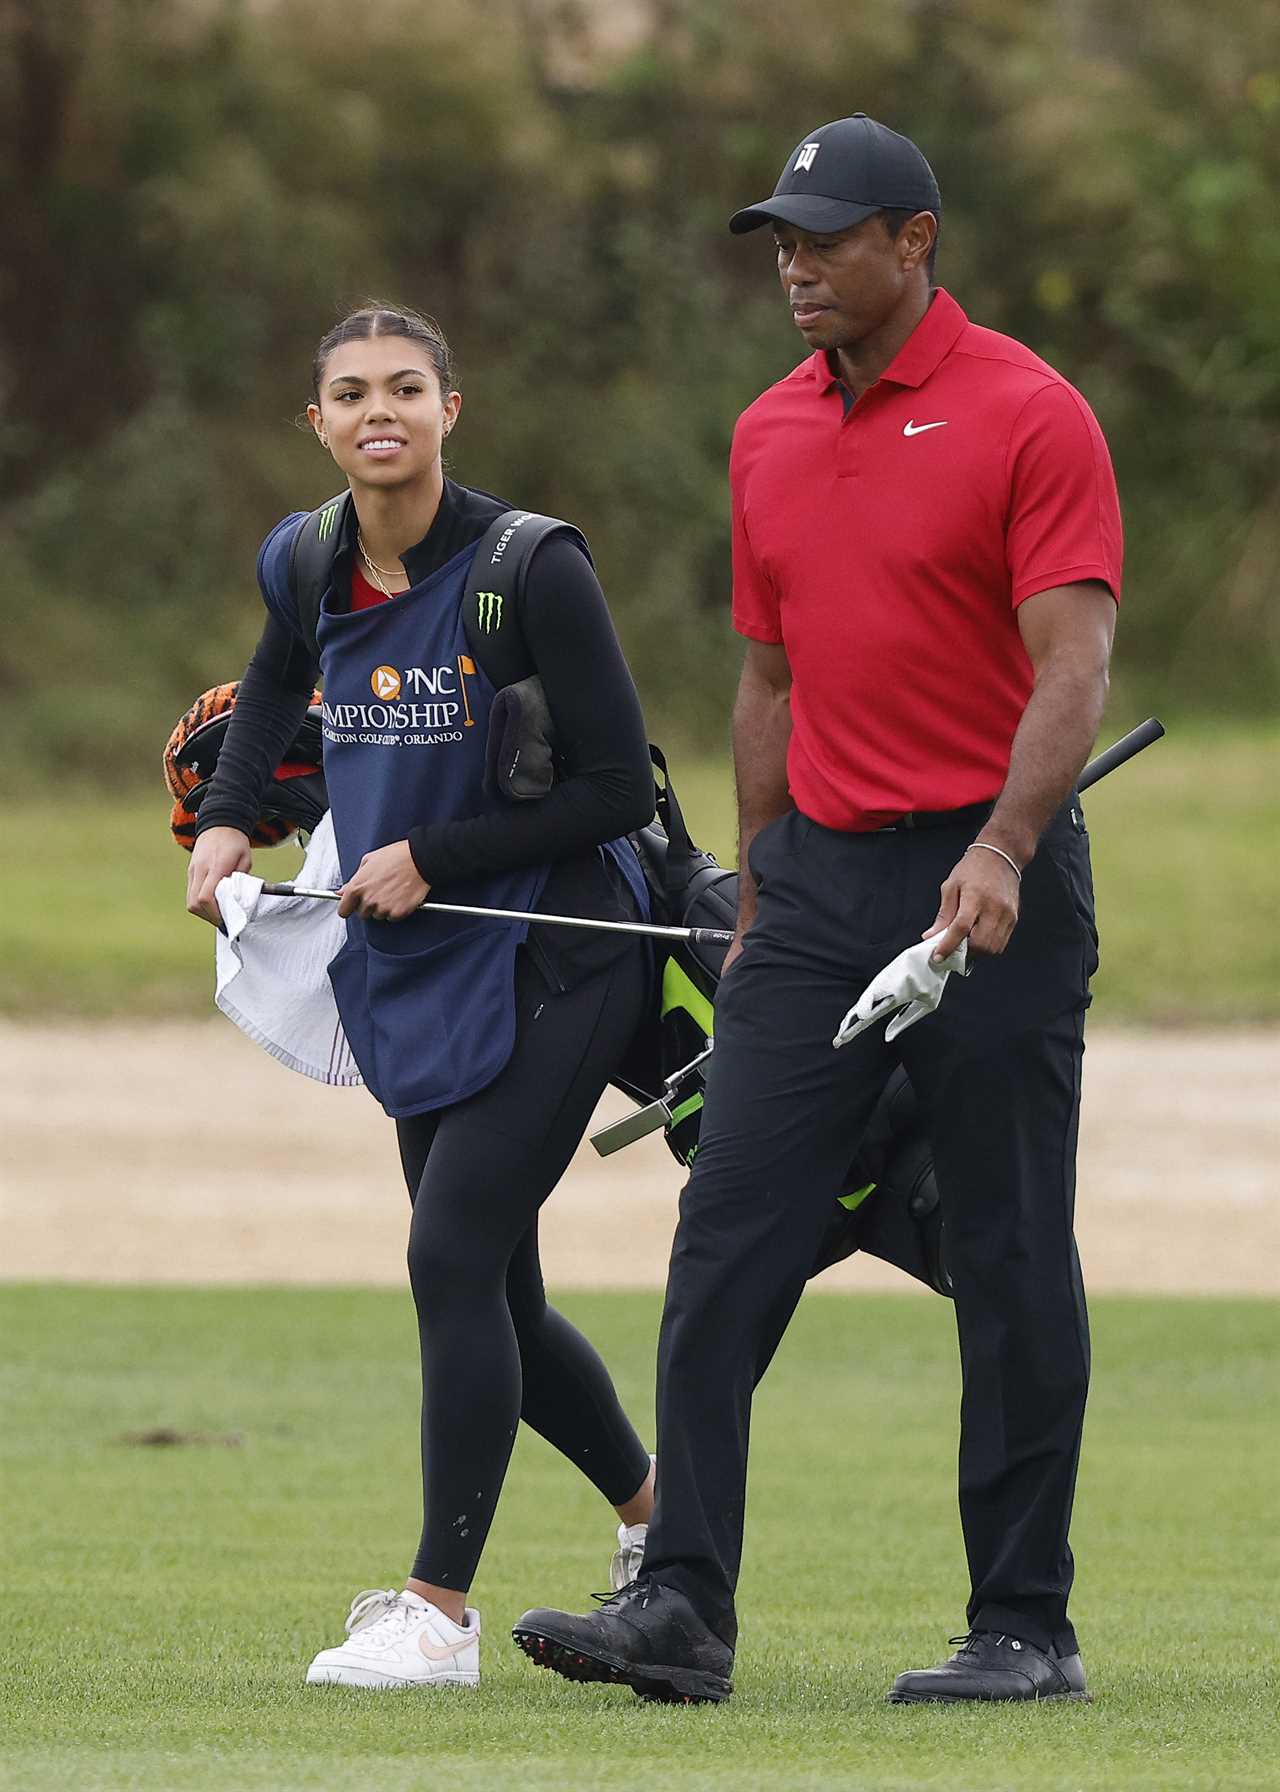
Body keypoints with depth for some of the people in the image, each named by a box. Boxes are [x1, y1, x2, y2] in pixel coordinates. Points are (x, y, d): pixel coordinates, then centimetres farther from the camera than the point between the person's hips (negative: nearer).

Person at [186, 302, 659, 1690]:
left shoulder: (531, 570, -17)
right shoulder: (306, 569, 2)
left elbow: (619, 789, -15)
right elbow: (271, 692, 24)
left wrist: (432, 859, -16)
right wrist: (226, 823, 5)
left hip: (547, 963, -7)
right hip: (412, 973, 7)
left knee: (453, 1257, -16)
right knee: (493, 1299, 12)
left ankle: (440, 1611, -12)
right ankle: (649, 1515, 36)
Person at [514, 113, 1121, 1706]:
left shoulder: (1029, 416, -8)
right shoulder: (768, 437, 13)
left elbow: (1072, 662, -16)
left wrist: (1003, 851, -29)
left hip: (989, 883, -6)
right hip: (820, 880, 6)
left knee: (1012, 1262, 0)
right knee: (726, 1240, -3)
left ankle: (1026, 1625, 6)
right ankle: (683, 1608, -5)